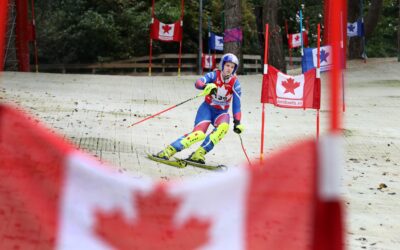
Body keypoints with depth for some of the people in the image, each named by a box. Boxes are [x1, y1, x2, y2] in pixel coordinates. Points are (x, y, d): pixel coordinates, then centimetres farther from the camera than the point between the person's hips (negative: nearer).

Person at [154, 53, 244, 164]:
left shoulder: (235, 83, -8)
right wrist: (206, 86, -53)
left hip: (221, 112, 2)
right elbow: (198, 82, -30)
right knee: (199, 134, -26)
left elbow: (237, 103, -6)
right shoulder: (214, 75, -13)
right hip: (207, 108, -2)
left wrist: (237, 122, -15)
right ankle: (169, 151, -22)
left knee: (223, 127, -34)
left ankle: (198, 154, -31)